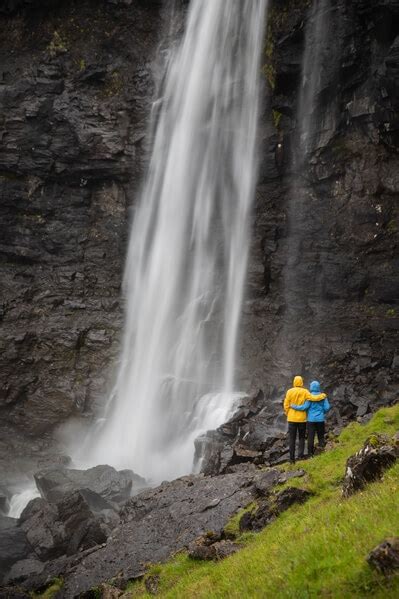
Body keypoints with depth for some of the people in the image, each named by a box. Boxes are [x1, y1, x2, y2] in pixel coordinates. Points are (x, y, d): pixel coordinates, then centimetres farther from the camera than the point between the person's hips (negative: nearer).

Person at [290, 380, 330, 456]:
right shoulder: (323, 396, -3)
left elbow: (305, 407, -15)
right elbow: (327, 407, -3)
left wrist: (294, 406, -7)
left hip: (311, 419, -2)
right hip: (320, 419, 2)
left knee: (310, 437, 3)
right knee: (321, 436, 13)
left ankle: (310, 453, 5)